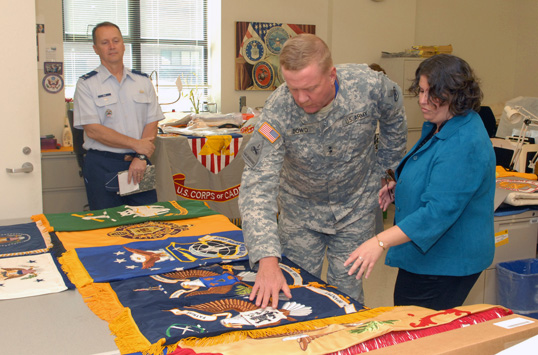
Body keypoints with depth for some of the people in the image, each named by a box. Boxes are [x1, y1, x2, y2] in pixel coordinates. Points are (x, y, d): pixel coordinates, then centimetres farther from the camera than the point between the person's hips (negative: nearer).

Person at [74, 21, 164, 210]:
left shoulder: (143, 81, 11)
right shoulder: (86, 84, 0)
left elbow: (151, 123, 5)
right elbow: (92, 130, -10)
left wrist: (141, 157, -11)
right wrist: (136, 144, -13)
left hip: (139, 165, 3)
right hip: (102, 166, -3)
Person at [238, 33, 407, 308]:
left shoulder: (370, 85, -25)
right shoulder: (277, 111, -30)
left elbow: (394, 122, 0)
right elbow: (257, 185, -36)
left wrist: (382, 171, 7)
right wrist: (267, 259, -47)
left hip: (355, 206, 1)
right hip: (300, 209, 0)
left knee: (347, 290, 8)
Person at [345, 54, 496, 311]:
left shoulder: (464, 145, -27)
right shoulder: (439, 127, 7)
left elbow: (439, 211, -32)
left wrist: (380, 242, -36)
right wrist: (402, 186, 6)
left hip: (446, 264, -10)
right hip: (426, 255, 10)